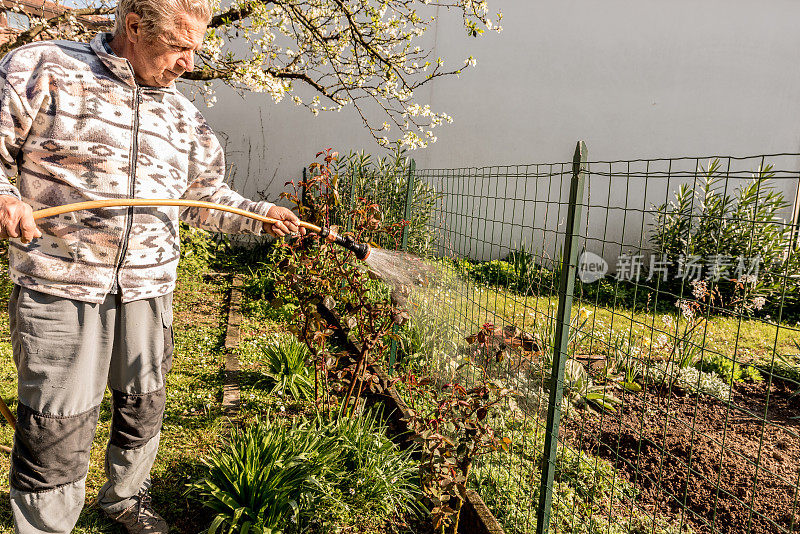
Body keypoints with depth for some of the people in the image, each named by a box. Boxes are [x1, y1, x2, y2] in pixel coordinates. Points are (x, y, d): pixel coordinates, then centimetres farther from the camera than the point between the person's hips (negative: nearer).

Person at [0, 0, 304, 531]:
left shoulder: (183, 115, 14)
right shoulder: (43, 69, -1)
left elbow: (205, 196, 21)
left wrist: (260, 216, 12)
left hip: (149, 288, 5)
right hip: (60, 286, -4)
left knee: (143, 412, 17)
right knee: (56, 431, 2)